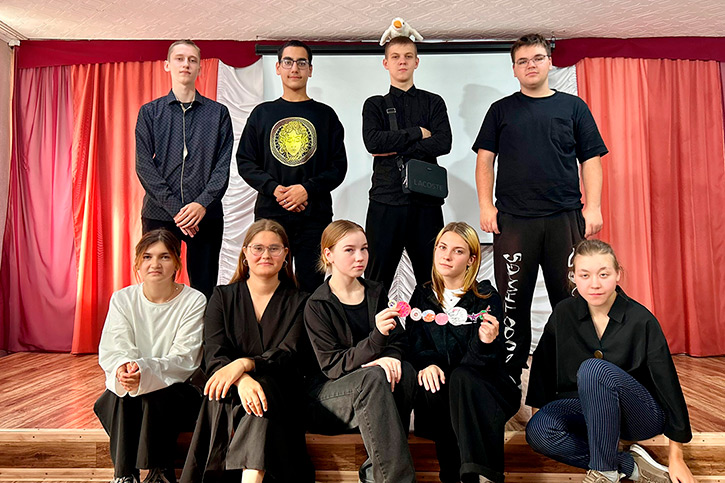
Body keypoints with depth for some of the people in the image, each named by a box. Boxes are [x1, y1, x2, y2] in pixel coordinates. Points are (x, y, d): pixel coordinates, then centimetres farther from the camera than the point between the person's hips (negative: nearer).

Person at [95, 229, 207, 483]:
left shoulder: (194, 301, -8)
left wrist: (144, 369, -33)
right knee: (119, 393, -29)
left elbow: (184, 359, -15)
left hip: (177, 389, -2)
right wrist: (122, 367, -32)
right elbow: (112, 350, -7)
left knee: (155, 395, -32)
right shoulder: (122, 299, 2)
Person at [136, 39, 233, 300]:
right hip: (158, 214, 0)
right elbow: (144, 166, 0)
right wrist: (175, 209, -12)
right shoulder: (149, 112, 9)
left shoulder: (218, 113, 9)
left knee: (204, 288, 5)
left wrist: (202, 204, -14)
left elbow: (223, 166, 1)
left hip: (206, 215, 0)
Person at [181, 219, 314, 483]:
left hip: (278, 392, -1)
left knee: (264, 386, -34)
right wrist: (242, 381, -26)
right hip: (230, 390, 1)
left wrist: (243, 364, -25)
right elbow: (214, 355, -3)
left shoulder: (298, 301, 9)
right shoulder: (223, 296, 11)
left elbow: (287, 355, -5)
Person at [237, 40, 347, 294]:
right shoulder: (262, 113, 13)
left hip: (314, 216, 0)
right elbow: (245, 161, 8)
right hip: (269, 214, 1)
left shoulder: (325, 114, 10)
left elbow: (339, 166, 4)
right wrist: (274, 189, -10)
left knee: (311, 285, 1)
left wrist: (308, 189, -12)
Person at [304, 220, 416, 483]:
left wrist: (390, 357, -21)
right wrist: (377, 337, -31)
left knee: (405, 371, -27)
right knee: (373, 376, -35)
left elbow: (398, 339, 5)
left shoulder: (375, 292, 7)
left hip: (366, 392, 5)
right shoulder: (317, 306, -10)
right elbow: (333, 367, -15)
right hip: (326, 394, -4)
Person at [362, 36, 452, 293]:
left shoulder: (433, 102, 15)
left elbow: (443, 143, -3)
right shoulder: (375, 105, 14)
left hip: (426, 200, 1)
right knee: (377, 277, 1)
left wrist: (395, 149, -7)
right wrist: (417, 133, -4)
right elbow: (372, 141, -7)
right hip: (386, 199, 0)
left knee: (432, 278, 4)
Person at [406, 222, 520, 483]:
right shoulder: (422, 296, 11)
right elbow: (413, 343, 4)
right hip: (440, 389, 2)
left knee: (462, 376, -34)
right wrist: (426, 364, -18)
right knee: (432, 388, -31)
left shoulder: (487, 298, 0)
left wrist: (486, 342, -31)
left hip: (483, 389, -2)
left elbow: (480, 360, -8)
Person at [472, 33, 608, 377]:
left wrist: (593, 207, -1)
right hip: (513, 219, 0)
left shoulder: (573, 107, 13)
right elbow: (485, 160, 8)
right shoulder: (502, 110, 13)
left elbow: (591, 159, 9)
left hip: (566, 217, 1)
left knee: (571, 296, 4)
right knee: (513, 297, 3)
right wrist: (485, 205, -3)